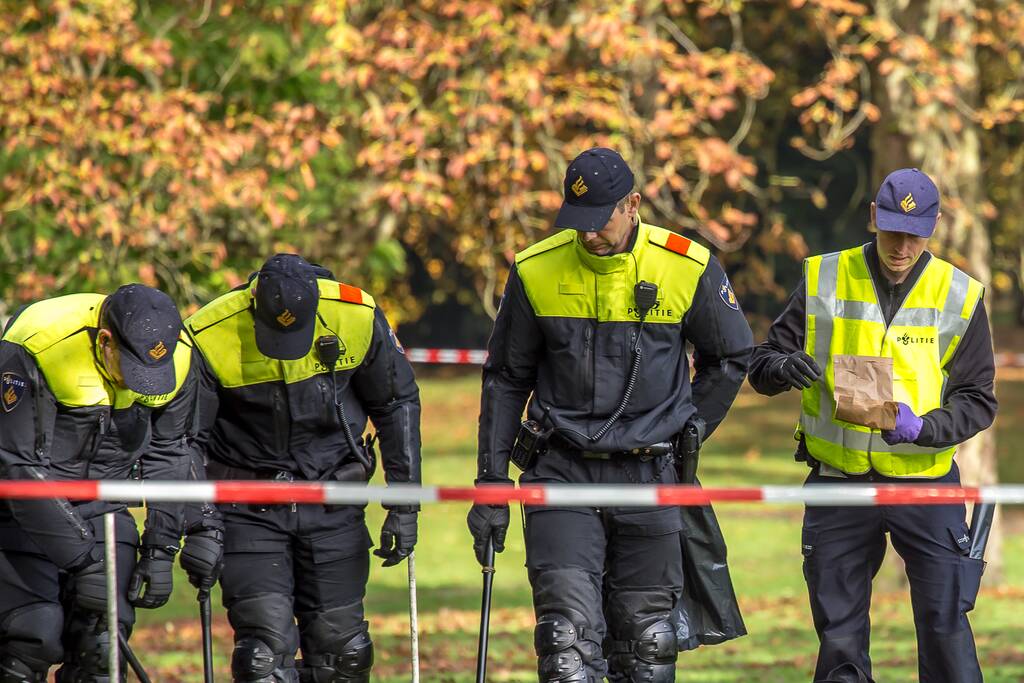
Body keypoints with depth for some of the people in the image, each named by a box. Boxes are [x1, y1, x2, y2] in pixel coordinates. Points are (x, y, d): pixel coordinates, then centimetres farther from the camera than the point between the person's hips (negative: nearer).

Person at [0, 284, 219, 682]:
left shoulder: (178, 358, -13)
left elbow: (168, 455, 2)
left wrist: (160, 549, -4)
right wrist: (82, 560, -28)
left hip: (104, 503, 4)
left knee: (103, 642, -7)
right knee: (33, 637, -16)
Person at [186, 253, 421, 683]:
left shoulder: (357, 318, -12)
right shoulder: (209, 337, -18)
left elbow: (397, 405, 3)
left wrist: (404, 506, 3)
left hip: (333, 502, 2)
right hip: (249, 512, -2)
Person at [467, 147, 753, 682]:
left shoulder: (689, 268, -4)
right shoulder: (535, 272, -2)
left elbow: (732, 357, 13)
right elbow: (505, 380, 8)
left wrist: (687, 437, 8)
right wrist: (491, 488, 6)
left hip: (650, 477, 1)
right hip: (562, 472, -1)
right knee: (569, 637, -15)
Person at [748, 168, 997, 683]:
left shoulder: (960, 297, 2)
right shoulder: (822, 281, 3)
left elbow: (977, 400, 1)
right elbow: (760, 365, 5)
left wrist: (923, 427, -18)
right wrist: (785, 366, -19)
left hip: (926, 484, -1)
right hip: (838, 483, 1)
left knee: (945, 626, -6)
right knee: (839, 638, 6)